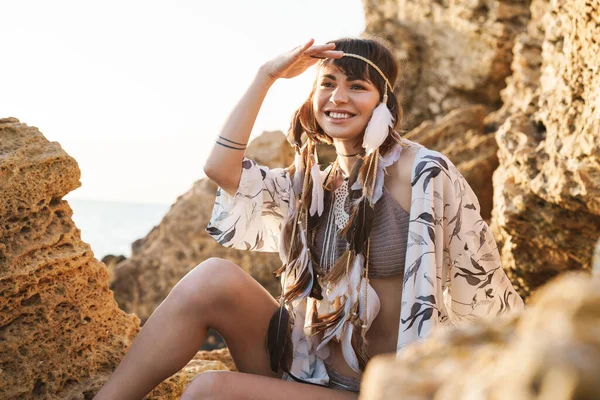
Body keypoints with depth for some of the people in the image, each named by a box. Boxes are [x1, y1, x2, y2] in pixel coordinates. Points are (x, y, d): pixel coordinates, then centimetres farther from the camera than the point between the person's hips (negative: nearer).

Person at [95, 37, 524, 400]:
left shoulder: (423, 172, -10)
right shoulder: (313, 183, 10)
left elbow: (484, 287, -7)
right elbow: (220, 167, -2)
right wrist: (266, 76, -1)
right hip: (302, 365, 6)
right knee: (214, 277, -18)